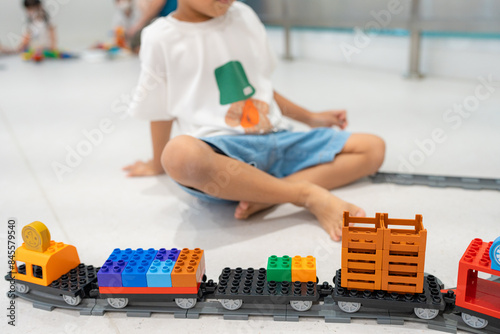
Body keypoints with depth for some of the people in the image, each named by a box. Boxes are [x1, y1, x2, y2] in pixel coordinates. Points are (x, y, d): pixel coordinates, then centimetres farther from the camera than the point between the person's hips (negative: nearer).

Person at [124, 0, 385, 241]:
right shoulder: (161, 38, 1)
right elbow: (160, 112, 11)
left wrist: (310, 118, 23)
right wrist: (158, 164, 21)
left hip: (276, 141, 6)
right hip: (220, 150, -5)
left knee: (373, 147, -6)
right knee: (180, 153, -41)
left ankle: (267, 197, -25)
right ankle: (310, 195, -30)